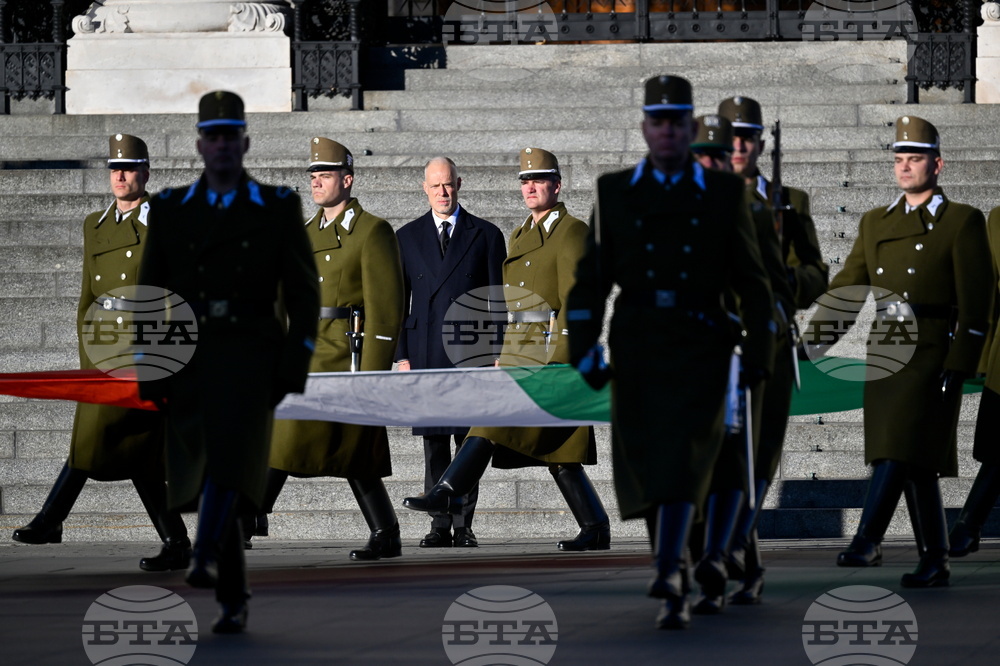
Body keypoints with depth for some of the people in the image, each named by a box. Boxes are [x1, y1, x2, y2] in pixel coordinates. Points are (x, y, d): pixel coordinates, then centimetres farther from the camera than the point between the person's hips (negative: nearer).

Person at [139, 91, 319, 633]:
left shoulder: (278, 207, 7)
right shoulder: (170, 208, 12)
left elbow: (303, 292, 5)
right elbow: (150, 293, 12)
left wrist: (296, 363, -6)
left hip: (250, 351, -2)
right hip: (187, 358, 2)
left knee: (231, 447, -26)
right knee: (201, 466, 1)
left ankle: (206, 555, -36)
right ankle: (232, 598, 8)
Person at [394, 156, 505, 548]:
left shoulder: (485, 235, 7)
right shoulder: (407, 237, 12)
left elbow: (496, 300, 6)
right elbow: (398, 300, 11)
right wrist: (401, 355, 3)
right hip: (426, 353, 2)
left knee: (469, 440, -4)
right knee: (433, 443, 2)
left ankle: (463, 525, -1)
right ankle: (440, 526, 5)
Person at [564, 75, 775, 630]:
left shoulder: (723, 194, 5)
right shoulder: (615, 193, 7)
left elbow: (751, 280, 7)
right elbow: (591, 278, 5)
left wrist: (759, 352, 4)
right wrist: (583, 349, -2)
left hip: (700, 349, -2)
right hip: (636, 351, 2)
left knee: (683, 460, -17)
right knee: (645, 465, 3)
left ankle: (668, 575, -27)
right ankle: (678, 590, 19)